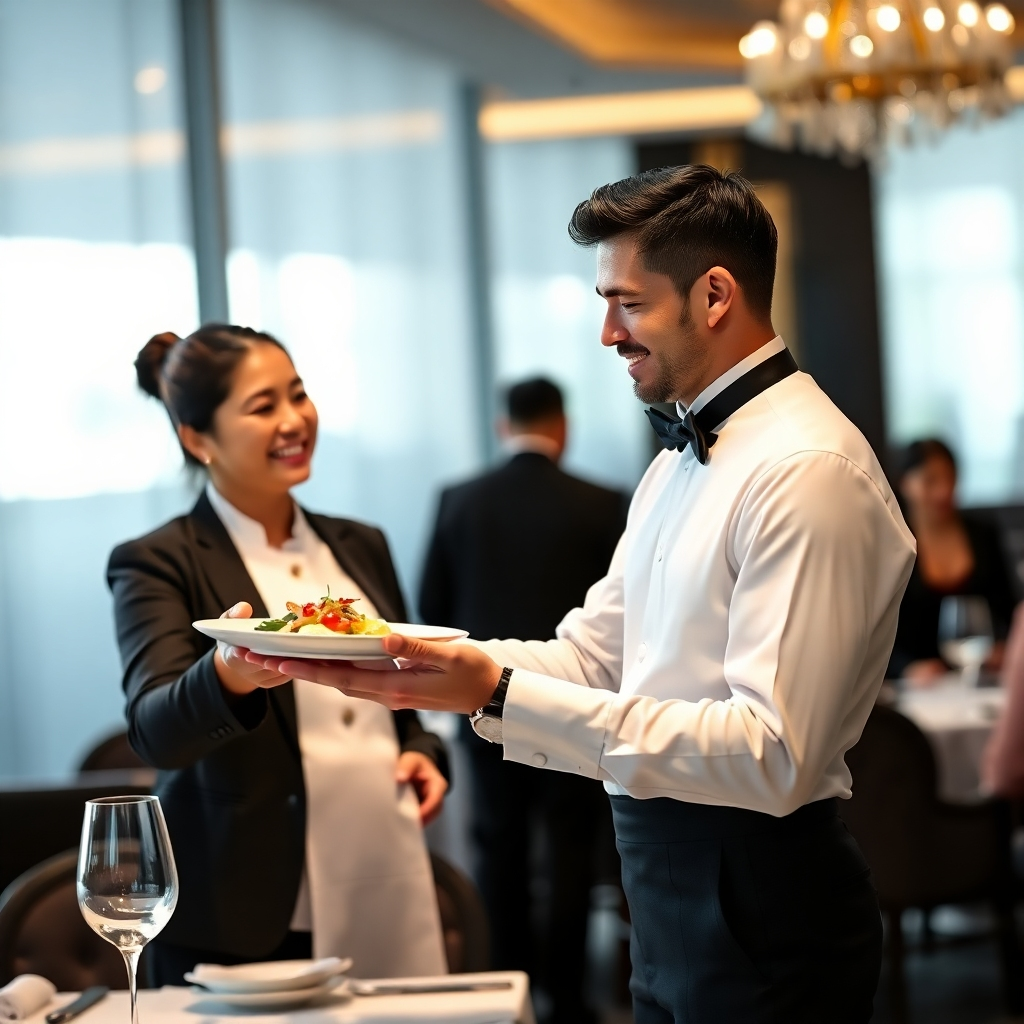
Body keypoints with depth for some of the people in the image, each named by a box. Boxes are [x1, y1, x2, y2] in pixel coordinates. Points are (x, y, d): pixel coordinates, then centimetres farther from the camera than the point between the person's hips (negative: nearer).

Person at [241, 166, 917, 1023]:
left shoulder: (809, 471, -19)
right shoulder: (681, 461, 13)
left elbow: (772, 755, -26)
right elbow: (591, 657, 12)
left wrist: (501, 694, -27)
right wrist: (404, 668, -4)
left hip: (763, 902, -9)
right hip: (674, 886, 9)